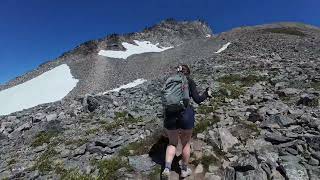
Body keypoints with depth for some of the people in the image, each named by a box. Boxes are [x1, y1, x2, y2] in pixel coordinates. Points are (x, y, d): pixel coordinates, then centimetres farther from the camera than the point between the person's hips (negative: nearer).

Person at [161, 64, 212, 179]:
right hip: (185, 115, -2)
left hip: (169, 115, 3)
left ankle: (167, 168, 8)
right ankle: (184, 170, 36)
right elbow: (197, 100, 1)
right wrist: (207, 94, 19)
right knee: (186, 143, 20)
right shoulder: (189, 81, 6)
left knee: (172, 143, 23)